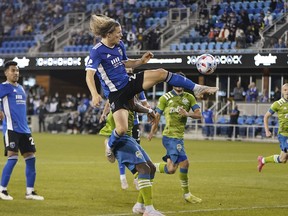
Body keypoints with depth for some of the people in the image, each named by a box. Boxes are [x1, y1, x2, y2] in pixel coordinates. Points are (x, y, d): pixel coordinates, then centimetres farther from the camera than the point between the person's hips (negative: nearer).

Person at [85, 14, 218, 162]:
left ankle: (196, 88, 1)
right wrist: (95, 95, -42)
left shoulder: (119, 45, 4)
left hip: (129, 83, 6)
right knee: (122, 129, -18)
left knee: (161, 73, -8)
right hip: (115, 93, -6)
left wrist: (141, 61, 2)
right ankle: (110, 145, 18)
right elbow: (89, 75, -27)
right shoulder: (97, 51, -19)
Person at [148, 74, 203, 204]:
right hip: (170, 136, -6)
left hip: (179, 137, 6)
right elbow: (157, 115, 4)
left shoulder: (189, 98, 11)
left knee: (171, 169, 4)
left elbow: (199, 115, 2)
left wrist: (188, 114, -18)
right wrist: (152, 132, -3)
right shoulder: (165, 98, 0)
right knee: (184, 162, -15)